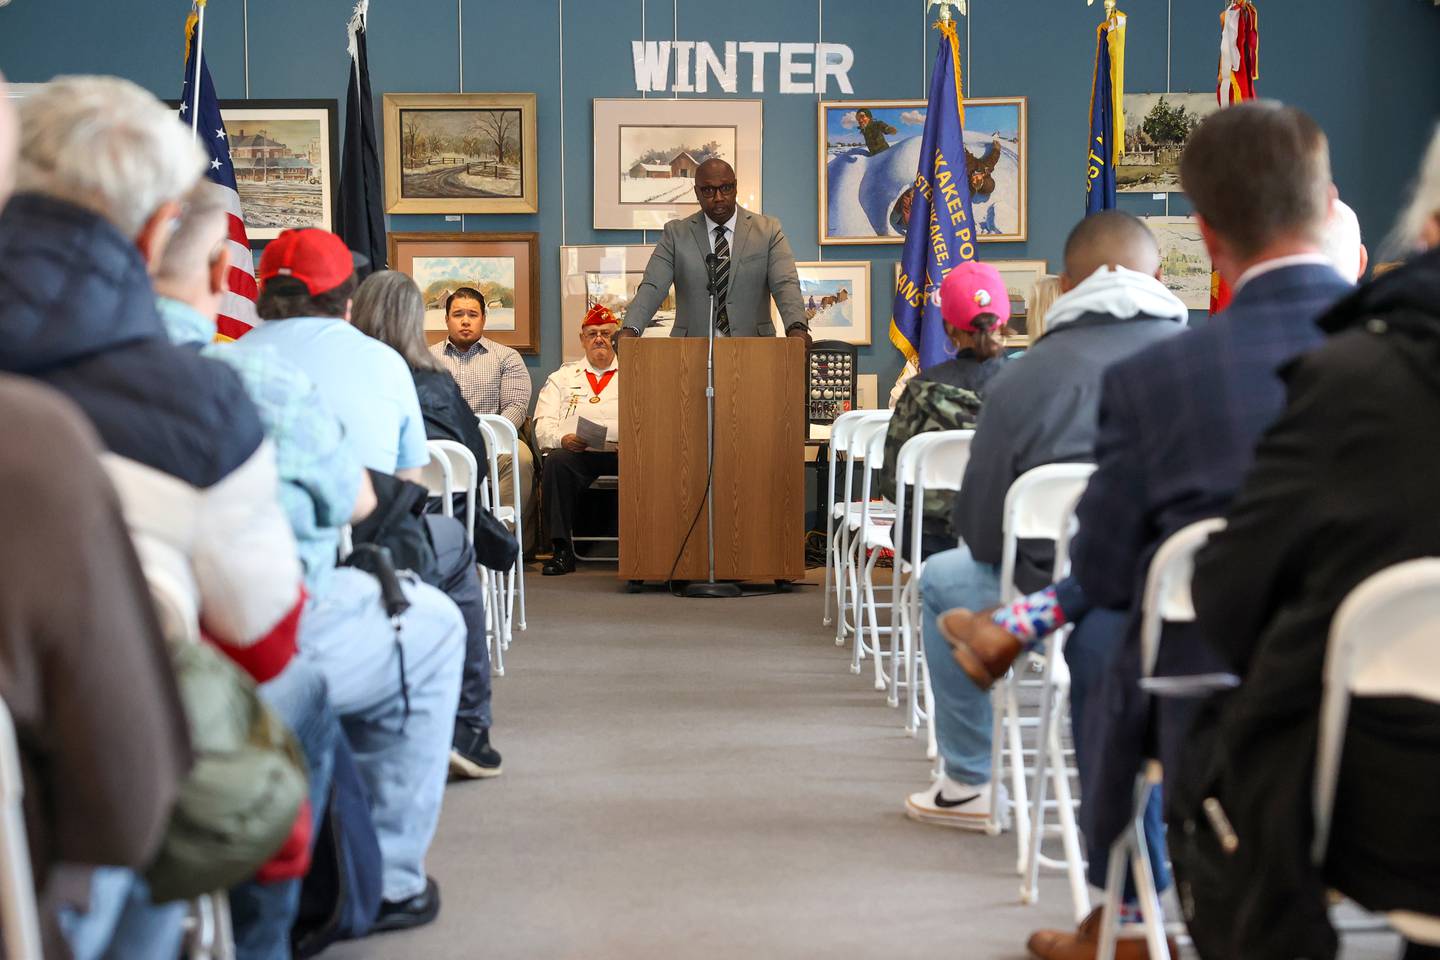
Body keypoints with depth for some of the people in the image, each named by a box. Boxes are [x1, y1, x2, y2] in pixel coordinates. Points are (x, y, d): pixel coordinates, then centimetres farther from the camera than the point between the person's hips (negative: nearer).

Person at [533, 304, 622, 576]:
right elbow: (543, 426, 12)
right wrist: (563, 439, -12)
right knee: (556, 460, -33)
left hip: (622, 453, -1)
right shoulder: (561, 378, 25)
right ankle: (562, 551, -30)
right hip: (576, 453, 1)